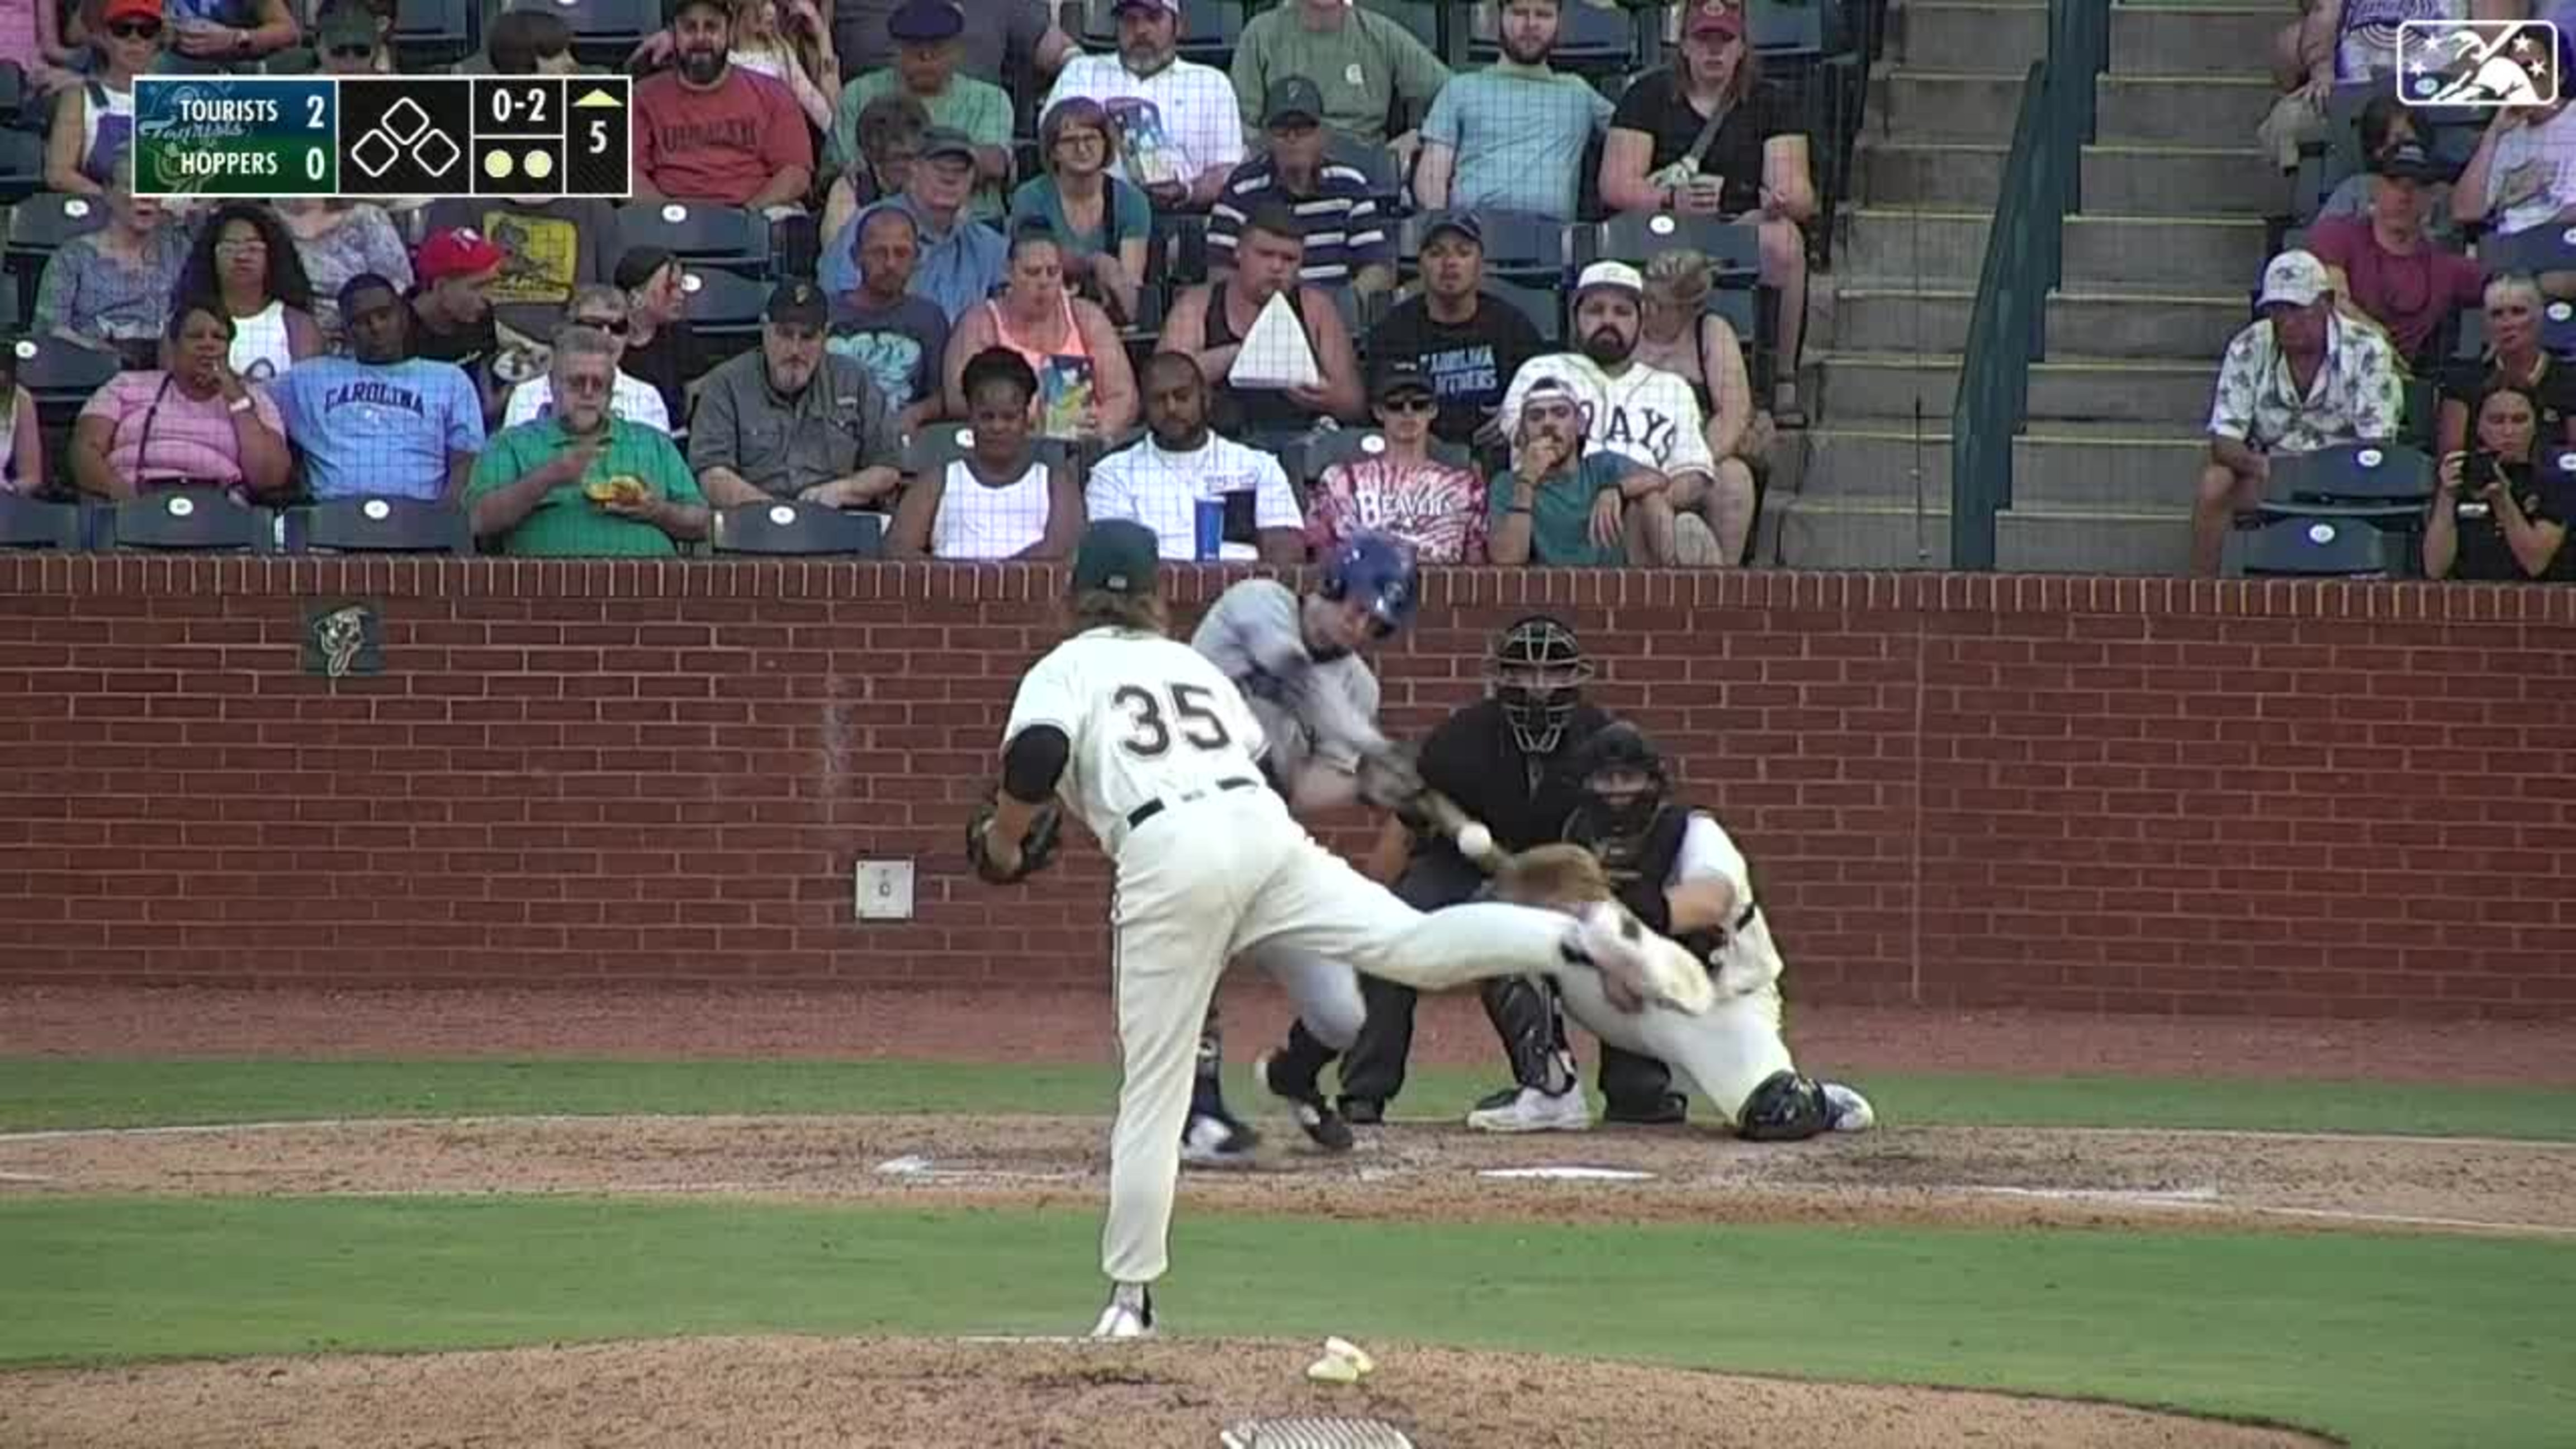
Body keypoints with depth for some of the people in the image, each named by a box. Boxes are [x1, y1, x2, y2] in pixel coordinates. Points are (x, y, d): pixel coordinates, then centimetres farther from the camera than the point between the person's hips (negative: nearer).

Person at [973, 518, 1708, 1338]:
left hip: (1167, 856, -4)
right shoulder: (1191, 663, 30)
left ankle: (1131, 1299, 4)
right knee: (1415, 946, -12)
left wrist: (1000, 847, 10)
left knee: (1153, 1088, 2)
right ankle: (1584, 939, -36)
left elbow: (1034, 760, -6)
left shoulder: (1064, 671, 13)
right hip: (1264, 825, 4)